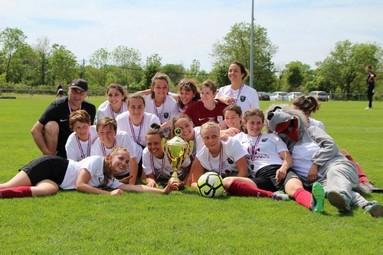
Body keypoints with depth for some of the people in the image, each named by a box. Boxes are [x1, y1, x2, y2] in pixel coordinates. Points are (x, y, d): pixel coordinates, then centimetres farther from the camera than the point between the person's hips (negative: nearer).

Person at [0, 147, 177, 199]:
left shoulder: (110, 181, 9)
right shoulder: (96, 161, -14)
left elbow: (135, 187, 0)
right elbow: (79, 185, -22)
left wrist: (163, 191, -9)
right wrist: (109, 194, -23)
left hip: (57, 183, 6)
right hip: (51, 166, -6)